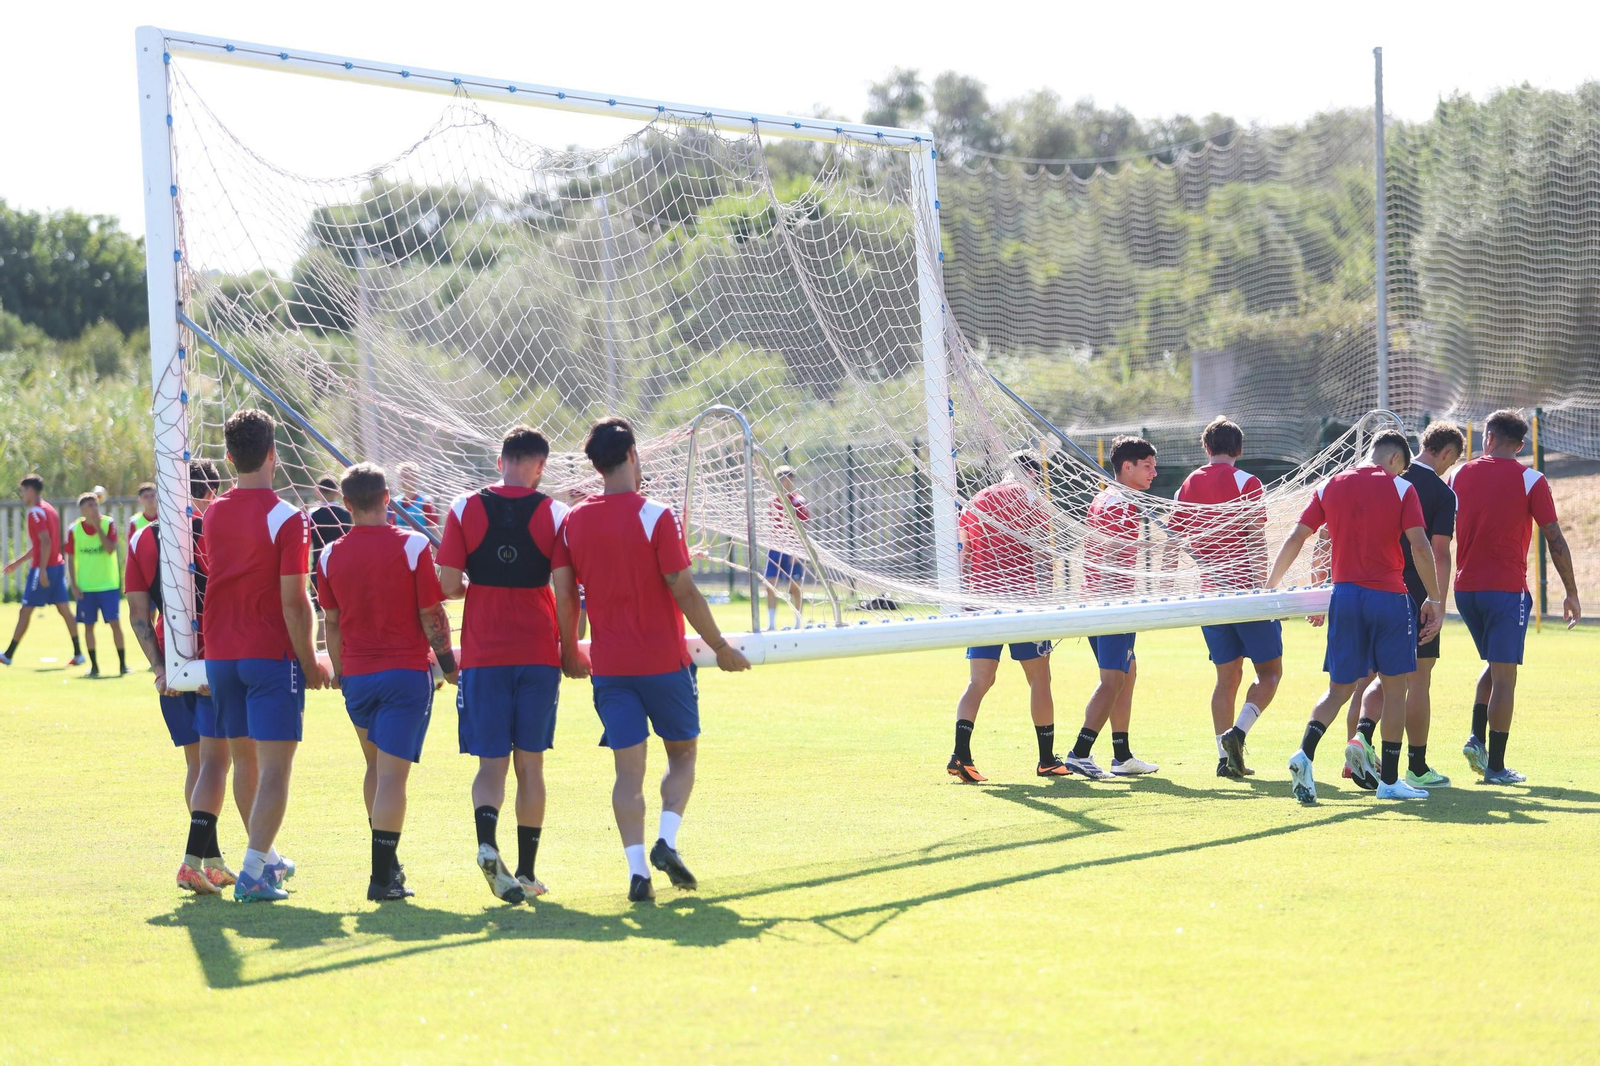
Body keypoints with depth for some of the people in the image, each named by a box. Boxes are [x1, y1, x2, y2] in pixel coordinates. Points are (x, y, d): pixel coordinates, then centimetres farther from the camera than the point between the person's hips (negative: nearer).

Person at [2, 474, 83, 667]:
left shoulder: (36, 512, -12)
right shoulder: (49, 509, 17)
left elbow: (46, 542, -23)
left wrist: (42, 570, -24)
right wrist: (18, 561, 30)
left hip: (43, 569, -9)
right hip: (58, 566, 9)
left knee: (25, 611, -2)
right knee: (65, 609, 6)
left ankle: (8, 655, 3)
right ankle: (78, 653, 1)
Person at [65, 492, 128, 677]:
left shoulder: (108, 524, -4)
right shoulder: (74, 529, -1)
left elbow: (111, 549, -17)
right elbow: (71, 559, 3)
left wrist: (98, 527, -20)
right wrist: (73, 585, -3)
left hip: (109, 584, -1)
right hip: (85, 587, 1)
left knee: (115, 623, -6)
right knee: (88, 625, 4)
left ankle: (122, 663, 2)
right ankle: (94, 665, 13)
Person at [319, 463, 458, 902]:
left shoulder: (331, 556, 2)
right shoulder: (411, 546, -8)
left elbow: (332, 623, 8)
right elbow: (432, 616, -7)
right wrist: (448, 663, 5)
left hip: (356, 675, 4)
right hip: (406, 672, -4)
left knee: (376, 768, 20)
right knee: (392, 774, -6)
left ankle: (387, 864, 25)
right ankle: (383, 877, -10)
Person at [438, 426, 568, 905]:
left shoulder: (464, 509, -1)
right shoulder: (555, 513, -2)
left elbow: (448, 584, -4)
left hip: (483, 654, 0)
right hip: (538, 652, 0)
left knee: (491, 761, 4)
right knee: (530, 762, 10)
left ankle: (487, 842, -24)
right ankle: (527, 872, 14)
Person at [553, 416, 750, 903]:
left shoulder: (574, 521, 2)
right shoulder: (656, 516, -10)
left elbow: (563, 594, 4)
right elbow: (684, 591, -11)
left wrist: (570, 652, 17)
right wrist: (720, 647, -2)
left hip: (609, 666, 3)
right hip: (663, 662, -3)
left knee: (629, 770, 4)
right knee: (683, 755, 13)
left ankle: (637, 867, -8)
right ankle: (667, 840, -7)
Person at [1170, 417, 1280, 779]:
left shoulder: (1187, 486, 9)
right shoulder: (1246, 482, -6)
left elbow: (1176, 540, 10)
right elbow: (1256, 540, -11)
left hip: (1208, 595, 5)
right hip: (1245, 590, -5)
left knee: (1227, 675, 12)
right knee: (1270, 671, 4)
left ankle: (1225, 758, 5)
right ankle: (1238, 732, -18)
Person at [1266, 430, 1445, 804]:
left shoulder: (1330, 487, 8)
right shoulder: (1400, 488, -2)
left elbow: (1295, 538, 6)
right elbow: (1419, 546, -9)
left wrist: (1270, 586, 15)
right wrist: (1434, 599, -3)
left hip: (1344, 594, 3)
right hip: (1389, 597, -3)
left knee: (1339, 687, 9)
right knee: (1394, 686, 9)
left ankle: (1305, 754, -17)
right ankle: (1389, 780, 10)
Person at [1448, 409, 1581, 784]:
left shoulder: (1460, 475, 7)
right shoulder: (1530, 481, -4)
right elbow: (1555, 541, -5)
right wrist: (1571, 594, 3)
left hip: (1465, 588, 4)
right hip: (1507, 589, -4)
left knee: (1494, 665, 21)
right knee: (1504, 676, 0)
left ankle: (1476, 737, 4)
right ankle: (1495, 766, -1)